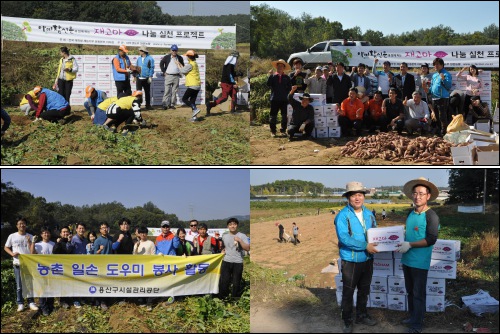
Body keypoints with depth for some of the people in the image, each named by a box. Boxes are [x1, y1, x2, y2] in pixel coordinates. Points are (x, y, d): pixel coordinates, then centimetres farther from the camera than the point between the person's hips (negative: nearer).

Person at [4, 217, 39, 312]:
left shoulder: (30, 237, 4)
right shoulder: (12, 236, 3)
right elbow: (6, 247, 11)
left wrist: (29, 242, -15)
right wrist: (12, 253, -7)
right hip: (18, 264, 0)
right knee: (19, 286, 3)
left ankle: (31, 303, 9)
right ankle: (20, 304, 10)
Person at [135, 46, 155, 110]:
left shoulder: (150, 58, -5)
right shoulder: (139, 59, 11)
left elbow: (152, 68, -7)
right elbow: (137, 67, 16)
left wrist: (150, 76, -14)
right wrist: (135, 76, 9)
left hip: (146, 78, -4)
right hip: (139, 78, 4)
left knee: (147, 92, 6)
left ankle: (148, 105, 13)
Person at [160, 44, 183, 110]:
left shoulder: (180, 58, 7)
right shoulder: (166, 57, 1)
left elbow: (182, 66, 21)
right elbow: (161, 64, 8)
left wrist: (180, 72, 8)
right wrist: (164, 72, 0)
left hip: (176, 77, 3)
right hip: (168, 76, -3)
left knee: (174, 91, 4)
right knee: (167, 91, -7)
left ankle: (172, 104, 10)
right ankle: (165, 104, -7)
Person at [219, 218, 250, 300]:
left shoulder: (242, 236, -2)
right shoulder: (224, 236, 10)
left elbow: (247, 248, -11)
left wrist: (240, 240, -20)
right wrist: (223, 250, 8)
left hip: (238, 263, -3)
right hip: (226, 262, 3)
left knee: (236, 283, 5)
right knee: (223, 281, 2)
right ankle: (223, 298, 13)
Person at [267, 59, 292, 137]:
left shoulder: (287, 78, 9)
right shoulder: (273, 76, 6)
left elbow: (289, 88, 8)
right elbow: (268, 84, -8)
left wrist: (286, 93, -7)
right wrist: (270, 75, -14)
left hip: (284, 99, 1)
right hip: (274, 99, -1)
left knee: (284, 116, 4)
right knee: (273, 115, 1)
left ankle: (283, 130, 15)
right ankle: (273, 131, 7)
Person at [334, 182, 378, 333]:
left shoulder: (369, 214, 4)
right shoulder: (342, 216, -16)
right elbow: (344, 238, -26)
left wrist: (377, 244, -11)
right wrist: (365, 246, -27)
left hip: (367, 259, 6)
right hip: (350, 261, -6)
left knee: (364, 290, 20)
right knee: (348, 292, 7)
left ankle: (361, 315, 38)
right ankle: (347, 321, 22)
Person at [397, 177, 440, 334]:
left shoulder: (431, 216, -14)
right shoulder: (411, 213, 7)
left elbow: (431, 239, -19)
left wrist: (409, 245, -18)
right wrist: (401, 242, 4)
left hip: (420, 262, -7)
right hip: (407, 260, 7)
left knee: (418, 294, 3)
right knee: (410, 291, 18)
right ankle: (412, 317, 32)